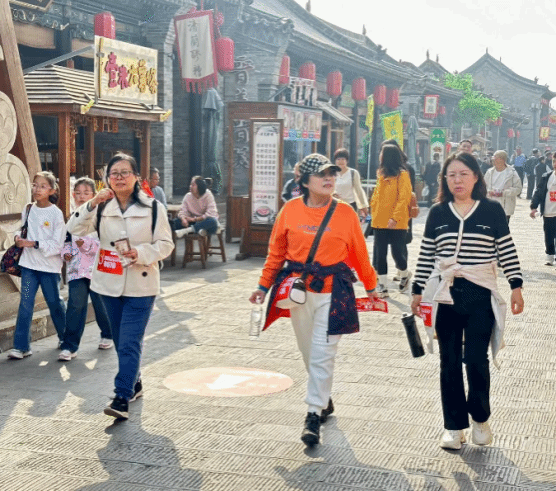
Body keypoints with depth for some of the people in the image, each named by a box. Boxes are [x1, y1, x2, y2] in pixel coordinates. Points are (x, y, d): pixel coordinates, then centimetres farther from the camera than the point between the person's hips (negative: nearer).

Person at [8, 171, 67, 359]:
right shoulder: (28, 210, 4)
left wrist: (34, 244, -21)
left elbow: (57, 244, -13)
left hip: (49, 265, -3)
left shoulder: (56, 213, -10)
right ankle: (21, 346, 0)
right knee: (25, 303, -3)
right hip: (29, 263, 3)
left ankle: (65, 337, 33)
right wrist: (18, 237, -7)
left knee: (54, 302, 11)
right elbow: (22, 229, 15)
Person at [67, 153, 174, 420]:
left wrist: (140, 253, -20)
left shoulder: (152, 207, -4)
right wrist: (92, 204, -24)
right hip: (110, 283, 4)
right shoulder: (102, 207, 3)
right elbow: (75, 229, -10)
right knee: (121, 341, 16)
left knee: (130, 343, -11)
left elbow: (165, 244, -2)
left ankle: (122, 398, -10)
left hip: (141, 285, -4)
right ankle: (135, 383, 35)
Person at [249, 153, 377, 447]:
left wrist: (371, 287, 14)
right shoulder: (290, 209, 1)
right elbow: (276, 252, 8)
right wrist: (264, 286, 8)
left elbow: (359, 253, 6)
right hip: (298, 290, 3)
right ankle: (324, 400, 34)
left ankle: (315, 415, 2)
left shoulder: (345, 213, -2)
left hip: (333, 292, -2)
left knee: (322, 355, -5)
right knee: (308, 352, 13)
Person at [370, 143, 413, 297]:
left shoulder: (402, 175, -8)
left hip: (396, 224, -6)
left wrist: (395, 217, -22)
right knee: (380, 254, 4)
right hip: (380, 222, 6)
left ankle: (404, 274, 29)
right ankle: (382, 286, 10)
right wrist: (374, 212, 11)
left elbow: (403, 198, -14)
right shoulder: (381, 174, 12)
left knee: (397, 252, 0)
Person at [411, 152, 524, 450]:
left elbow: (507, 251, 3)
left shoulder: (492, 210, 0)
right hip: (446, 295, 2)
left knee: (476, 361, -4)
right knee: (449, 363, 6)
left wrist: (516, 286, -1)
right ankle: (454, 425, 18)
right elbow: (426, 256, 9)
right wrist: (417, 290, 8)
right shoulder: (437, 213, 5)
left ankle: (480, 418, 21)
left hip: (480, 295, -2)